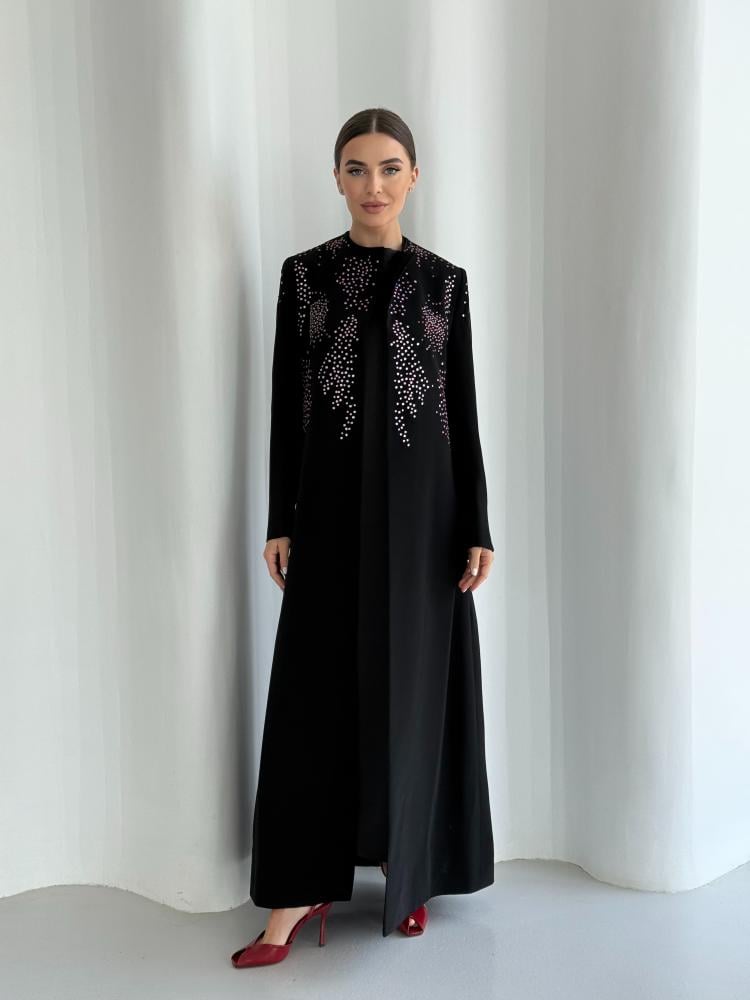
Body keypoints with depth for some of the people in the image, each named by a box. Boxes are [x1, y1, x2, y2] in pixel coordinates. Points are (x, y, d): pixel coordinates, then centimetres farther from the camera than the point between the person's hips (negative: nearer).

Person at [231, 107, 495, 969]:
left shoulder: (445, 280, 5)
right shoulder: (303, 273, 5)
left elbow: (463, 409, 3)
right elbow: (285, 402, 3)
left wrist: (477, 526, -2)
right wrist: (279, 520, -1)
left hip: (421, 504, 1)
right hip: (332, 501, 0)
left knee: (415, 685, 7)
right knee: (318, 687, 1)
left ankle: (410, 874, 25)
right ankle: (302, 889, 13)